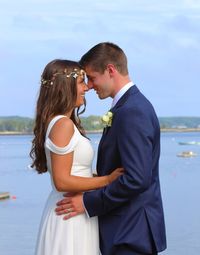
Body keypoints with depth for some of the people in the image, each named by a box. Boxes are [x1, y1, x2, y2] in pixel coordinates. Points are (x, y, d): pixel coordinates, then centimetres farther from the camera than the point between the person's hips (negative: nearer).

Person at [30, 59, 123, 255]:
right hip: (71, 215, -9)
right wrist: (108, 180, -15)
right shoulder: (63, 124, -17)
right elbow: (62, 181, -20)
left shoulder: (60, 122, 11)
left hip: (74, 210, 9)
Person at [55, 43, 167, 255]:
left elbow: (136, 179, -25)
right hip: (129, 229, 10)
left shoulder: (132, 112, -19)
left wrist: (88, 202, -18)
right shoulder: (132, 105, 13)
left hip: (131, 234, -10)